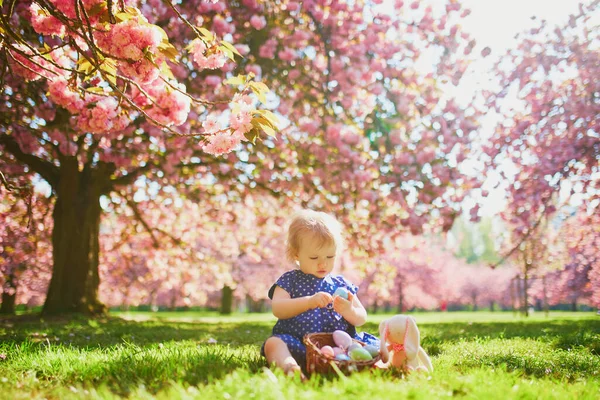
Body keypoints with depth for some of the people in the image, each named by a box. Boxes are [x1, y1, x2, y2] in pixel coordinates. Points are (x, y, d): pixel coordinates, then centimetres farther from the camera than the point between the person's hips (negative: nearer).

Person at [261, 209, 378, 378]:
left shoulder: (341, 284, 16)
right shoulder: (289, 280, 8)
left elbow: (361, 318, 14)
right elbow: (277, 309, -10)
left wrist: (349, 311, -11)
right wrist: (309, 302, -25)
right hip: (298, 343, -2)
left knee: (374, 344, -16)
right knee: (273, 343, -30)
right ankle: (288, 365, -55)